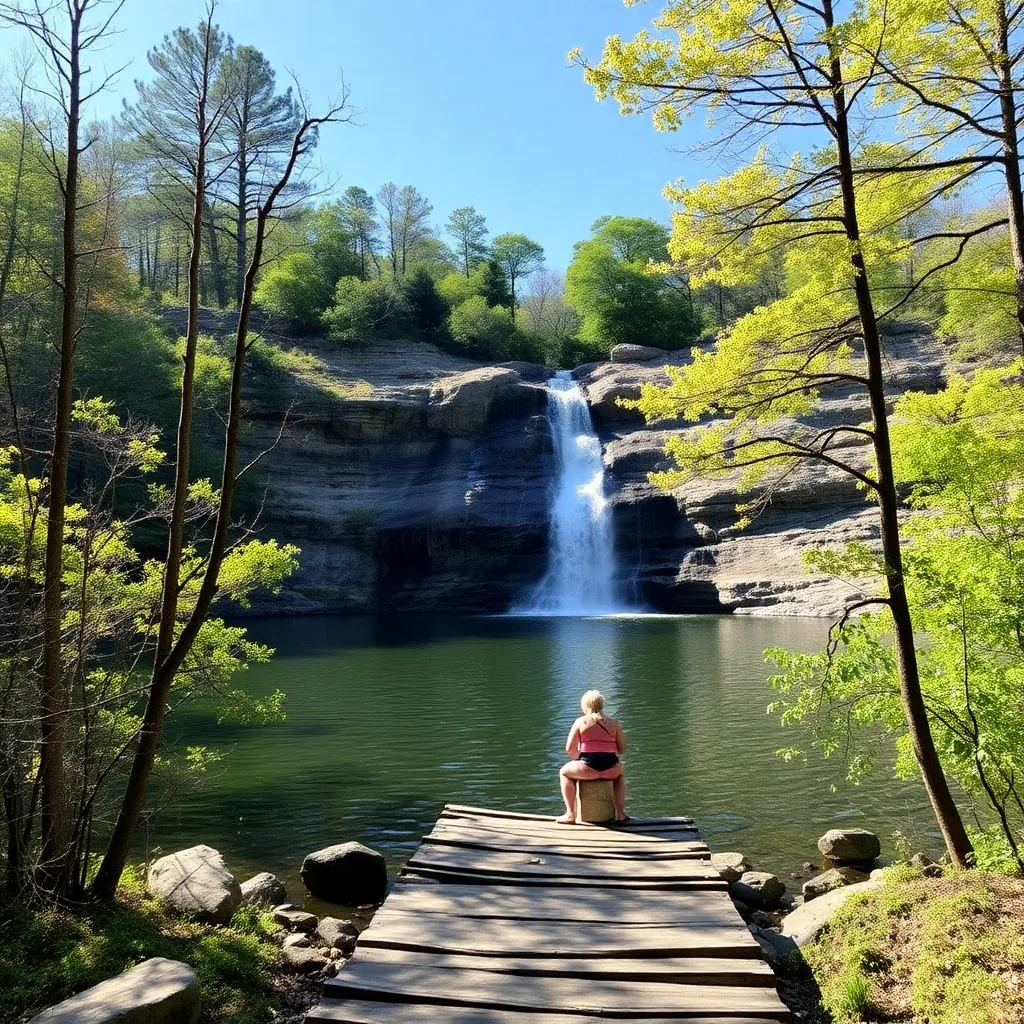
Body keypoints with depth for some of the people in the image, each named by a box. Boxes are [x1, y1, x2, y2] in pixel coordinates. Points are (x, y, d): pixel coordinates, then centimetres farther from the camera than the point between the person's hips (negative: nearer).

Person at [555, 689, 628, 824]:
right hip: (611, 769, 3)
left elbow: (570, 749, 2)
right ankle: (620, 813, 28)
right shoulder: (614, 723, 11)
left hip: (587, 768, -3)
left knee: (564, 772, 27)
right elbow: (622, 749, 12)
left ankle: (570, 814, 16)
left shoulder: (580, 722, 5)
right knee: (620, 773, 39)